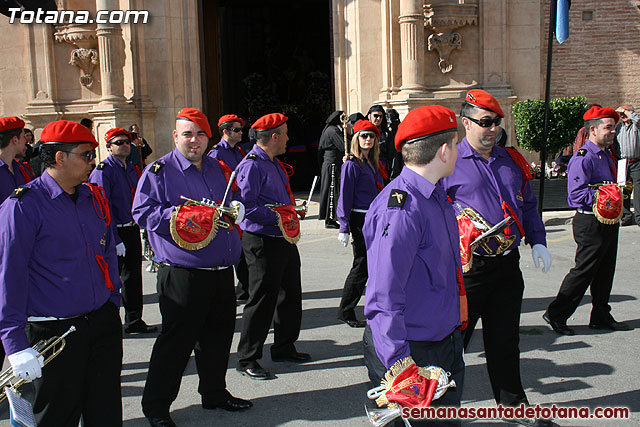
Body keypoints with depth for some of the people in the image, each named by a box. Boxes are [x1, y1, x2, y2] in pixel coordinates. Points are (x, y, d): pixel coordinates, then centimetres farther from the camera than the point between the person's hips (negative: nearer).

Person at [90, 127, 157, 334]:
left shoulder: (132, 169, 12)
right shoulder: (103, 171, -12)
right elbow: (104, 208, -16)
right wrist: (115, 239, -19)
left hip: (132, 230, 7)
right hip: (114, 232, -7)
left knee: (133, 276, 14)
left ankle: (134, 321, 26)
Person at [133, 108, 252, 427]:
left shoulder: (217, 169, 17)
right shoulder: (159, 170, -2)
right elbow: (142, 212, -8)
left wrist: (233, 211, 5)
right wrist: (176, 216, -21)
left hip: (222, 272, 6)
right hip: (182, 276, -6)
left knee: (218, 336, 15)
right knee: (176, 340, 0)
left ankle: (214, 392, 34)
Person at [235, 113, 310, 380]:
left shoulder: (274, 163, 16)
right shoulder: (252, 165, -16)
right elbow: (247, 203, -25)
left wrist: (293, 210, 12)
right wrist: (278, 217, -23)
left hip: (284, 240, 10)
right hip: (263, 243, -10)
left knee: (291, 296, 17)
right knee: (262, 301, -3)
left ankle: (284, 348, 32)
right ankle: (247, 359, 10)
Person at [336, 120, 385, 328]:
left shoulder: (373, 162, 14)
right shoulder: (352, 164, -10)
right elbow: (345, 196, -12)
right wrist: (344, 228, -16)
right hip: (360, 219, -8)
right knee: (362, 265, -4)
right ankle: (346, 312, 8)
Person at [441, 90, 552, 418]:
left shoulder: (511, 161, 12)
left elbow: (527, 205, 20)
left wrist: (537, 242, 10)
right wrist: (457, 236, -20)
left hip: (508, 265, 5)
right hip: (468, 266, -5)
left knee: (505, 339, 17)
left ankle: (513, 402, 32)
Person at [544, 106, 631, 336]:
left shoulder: (607, 156, 16)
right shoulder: (583, 158, -15)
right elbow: (576, 193, -23)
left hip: (608, 222, 9)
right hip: (591, 224, -9)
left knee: (605, 272, 14)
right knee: (583, 271, -4)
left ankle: (601, 317, 26)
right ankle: (556, 314, 6)